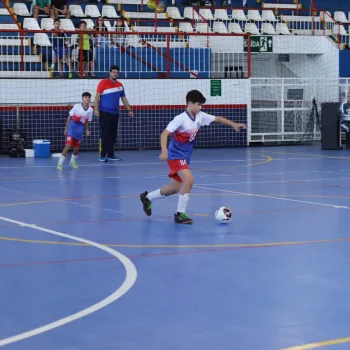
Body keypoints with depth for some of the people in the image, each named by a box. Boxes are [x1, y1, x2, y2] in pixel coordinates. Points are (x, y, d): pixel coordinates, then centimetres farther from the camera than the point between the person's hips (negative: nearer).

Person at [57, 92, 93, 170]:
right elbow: (69, 117, -4)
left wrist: (87, 130, -1)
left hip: (80, 129, 4)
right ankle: (60, 163, -11)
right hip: (72, 126, -4)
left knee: (76, 148, 10)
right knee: (68, 145, -16)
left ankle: (73, 161, 38)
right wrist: (66, 128, -4)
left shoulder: (90, 110, 0)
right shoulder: (77, 106, -10)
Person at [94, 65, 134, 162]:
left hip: (115, 113, 5)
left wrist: (129, 110, 13)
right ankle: (102, 155, -1)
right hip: (104, 113, -5)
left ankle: (111, 154, 15)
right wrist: (96, 109, -18)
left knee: (113, 135, 7)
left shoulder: (120, 85, 11)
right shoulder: (103, 83, -5)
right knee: (104, 135, -5)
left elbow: (124, 99, 18)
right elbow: (97, 96, -9)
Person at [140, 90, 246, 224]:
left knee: (175, 188, 15)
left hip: (185, 157, 8)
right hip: (176, 155, -8)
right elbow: (164, 133, -27)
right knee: (189, 179, -26)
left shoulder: (200, 116, 0)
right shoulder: (181, 119, -21)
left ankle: (147, 197, 36)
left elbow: (217, 119, 11)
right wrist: (164, 151, -40)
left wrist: (233, 124, 2)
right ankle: (180, 214, -15)